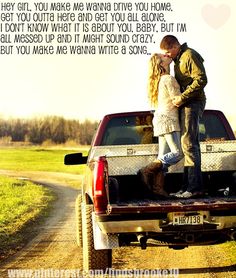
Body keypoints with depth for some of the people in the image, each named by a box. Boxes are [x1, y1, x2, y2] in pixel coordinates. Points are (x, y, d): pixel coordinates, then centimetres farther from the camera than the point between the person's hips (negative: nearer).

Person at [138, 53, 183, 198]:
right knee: (178, 153, -13)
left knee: (164, 156, 6)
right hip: (168, 119, -10)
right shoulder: (169, 79, -11)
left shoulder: (160, 79, 19)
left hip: (161, 119, 10)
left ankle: (157, 187, -1)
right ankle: (147, 171, -14)